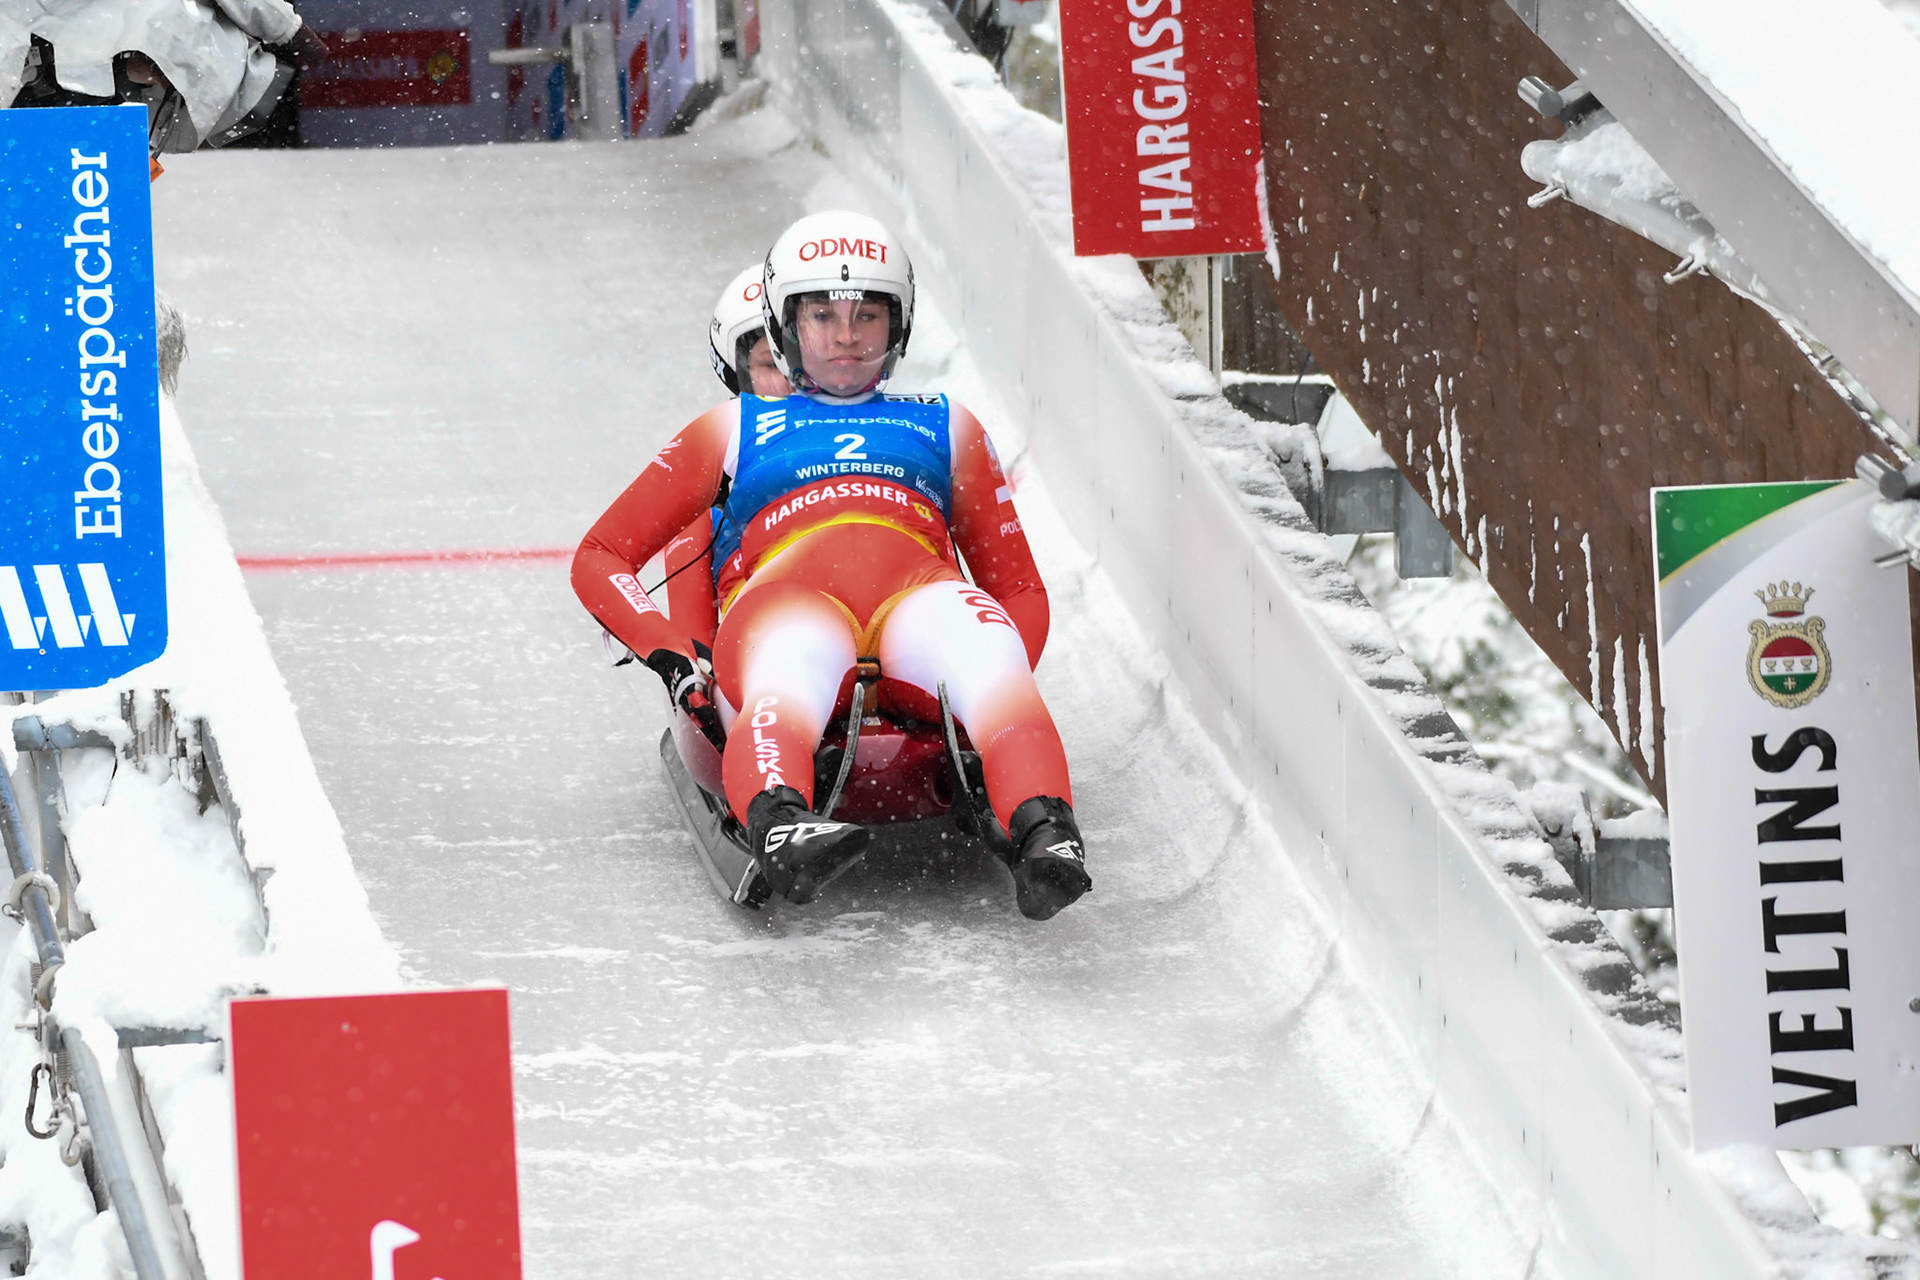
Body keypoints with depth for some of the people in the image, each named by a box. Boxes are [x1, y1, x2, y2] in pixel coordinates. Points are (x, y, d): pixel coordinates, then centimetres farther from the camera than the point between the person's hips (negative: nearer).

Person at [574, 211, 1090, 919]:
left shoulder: (946, 428, 36)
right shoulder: (735, 431, 32)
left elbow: (1019, 587, 33)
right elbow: (601, 557, 28)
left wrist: (1002, 684, 7)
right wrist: (668, 655, 5)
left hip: (922, 598, 1)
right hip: (787, 603, -1)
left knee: (984, 645, -37)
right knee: (788, 684, -41)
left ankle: (1041, 832, -61)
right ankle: (780, 824, -71)